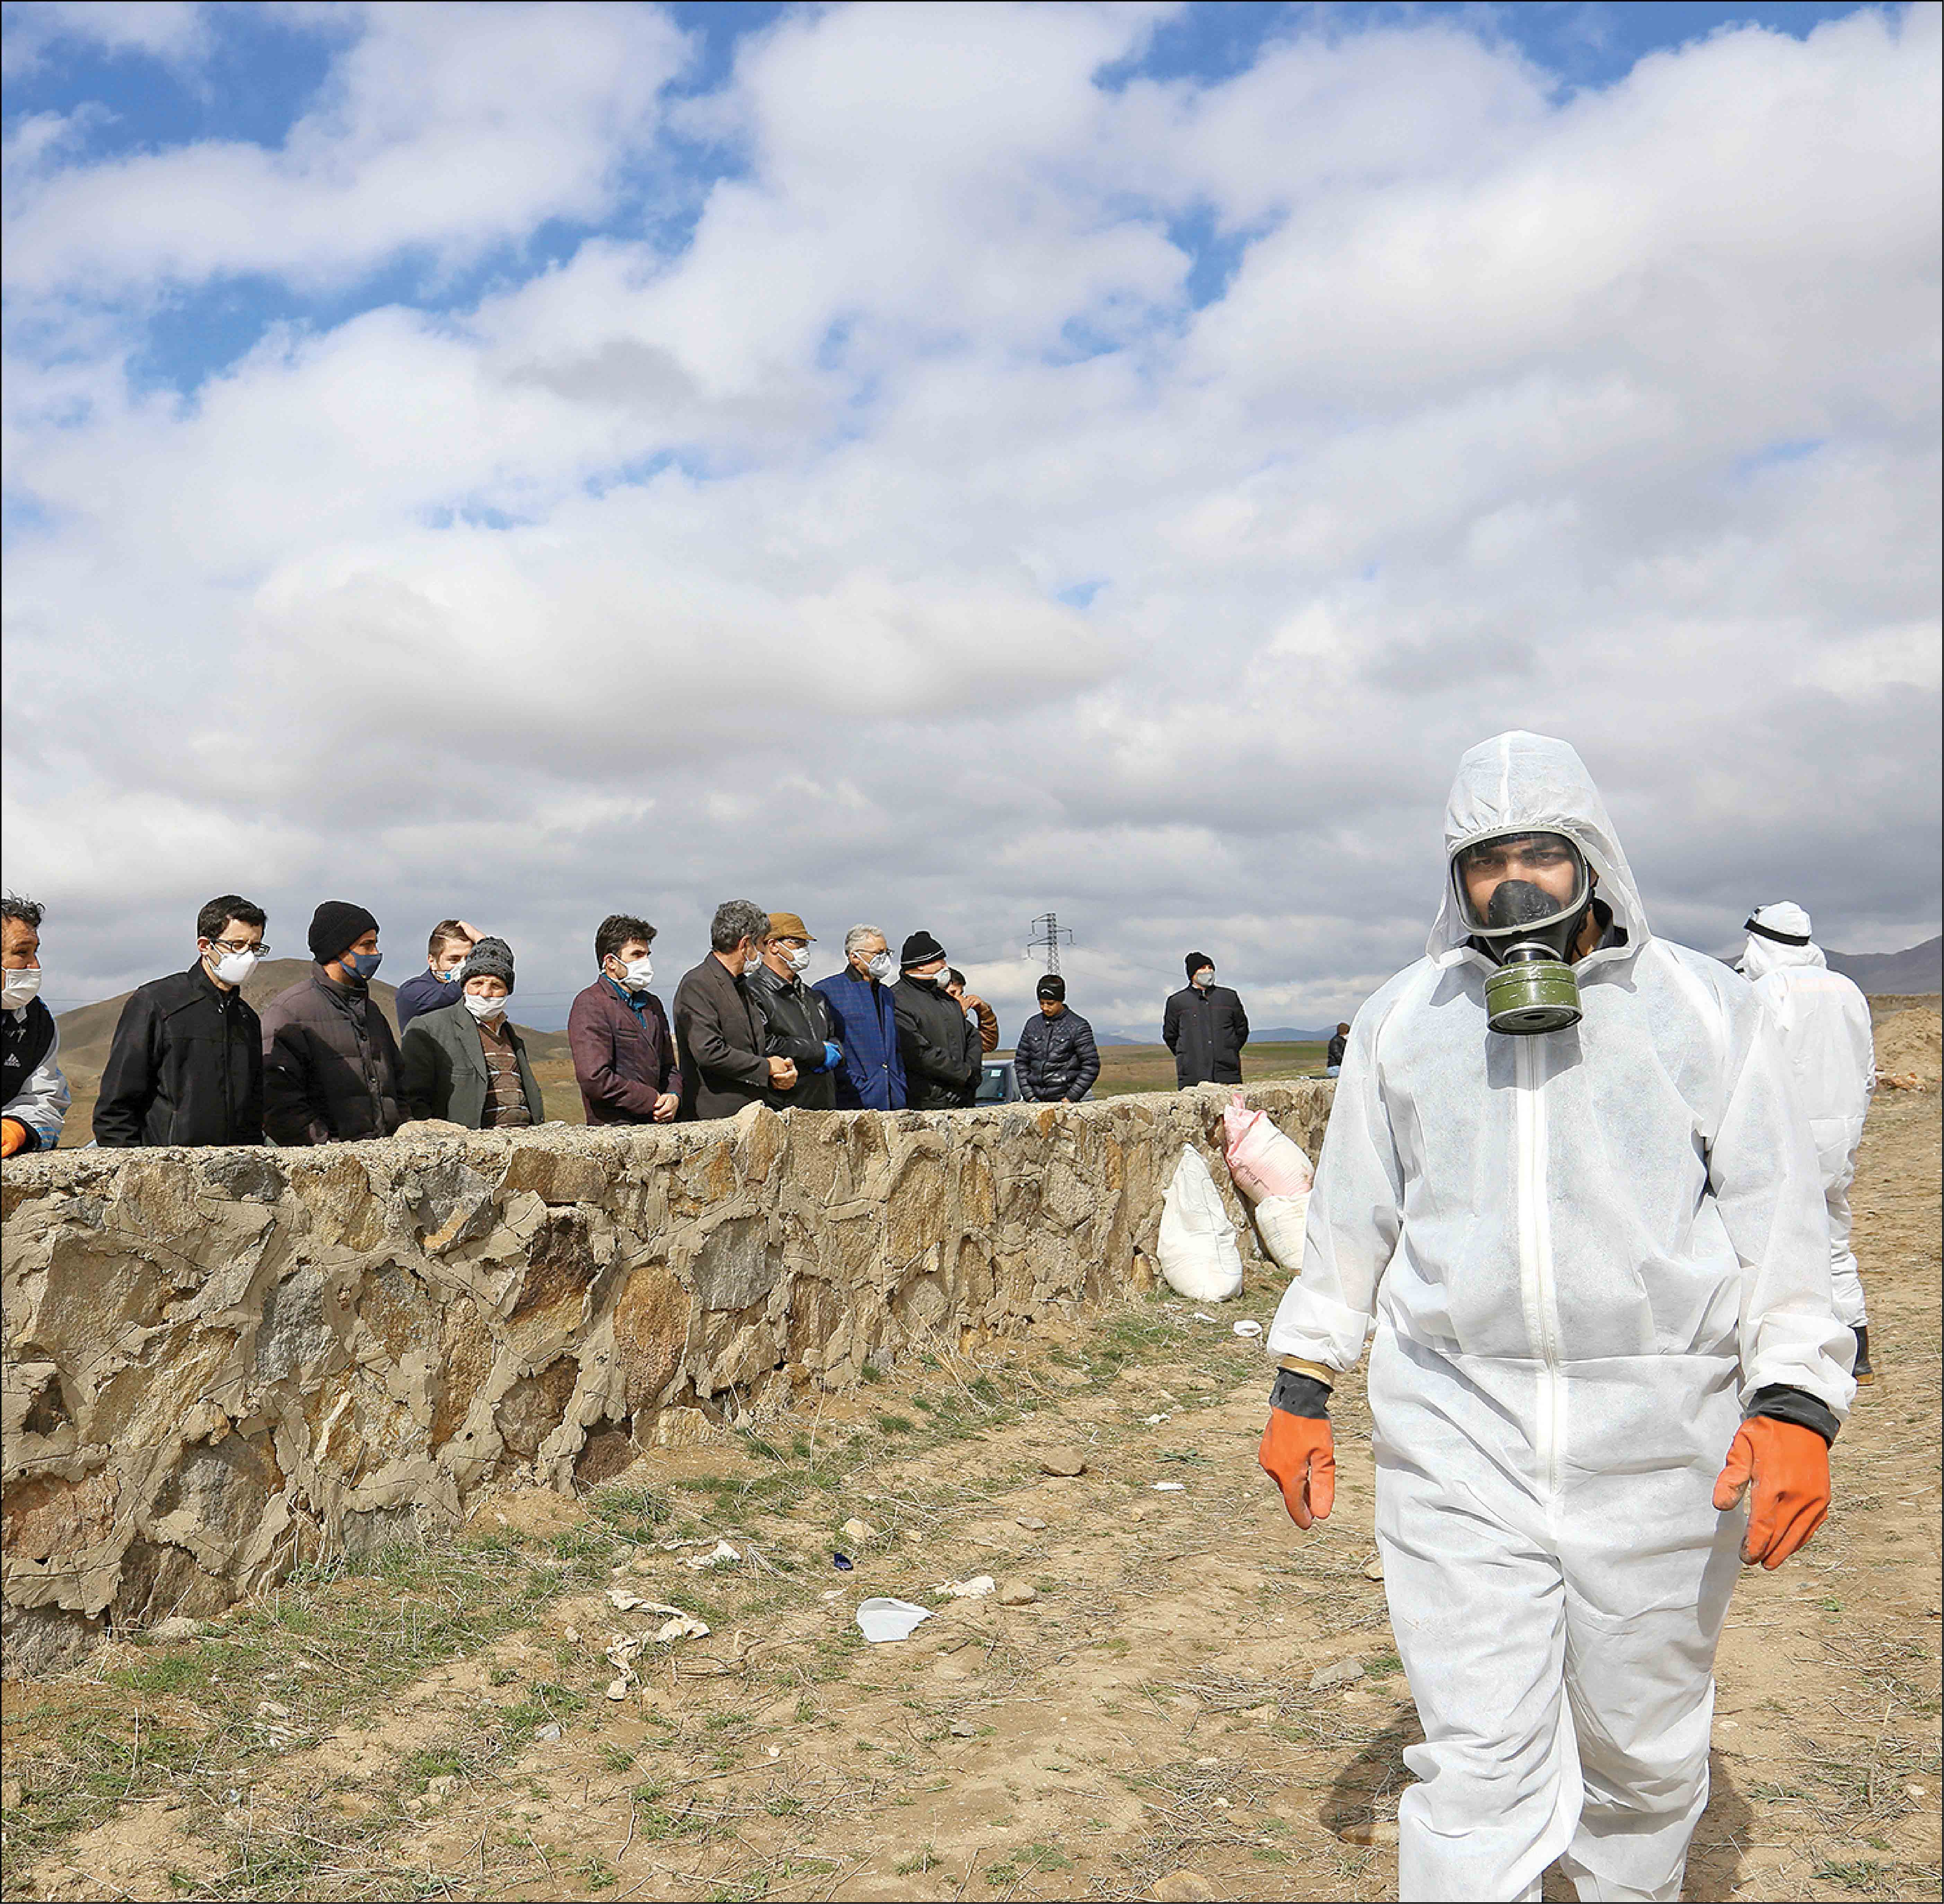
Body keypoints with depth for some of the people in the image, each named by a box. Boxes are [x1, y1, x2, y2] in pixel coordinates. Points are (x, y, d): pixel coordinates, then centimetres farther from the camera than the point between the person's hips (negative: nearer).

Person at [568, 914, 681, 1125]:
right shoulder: (590, 1005, -6)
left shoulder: (652, 1004, 21)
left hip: (658, 1124, 7)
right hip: (614, 1129, -7)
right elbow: (595, 1078, -16)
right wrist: (654, 1100, -9)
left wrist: (674, 1096, 5)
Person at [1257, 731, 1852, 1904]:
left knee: (1645, 1743, 15)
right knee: (1478, 1755, -3)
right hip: (1456, 1436, 0)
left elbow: (1781, 1220, 0)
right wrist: (1303, 1389, 11)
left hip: (1655, 1442, 0)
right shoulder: (1403, 1022, 6)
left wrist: (1797, 1405, -11)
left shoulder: (1703, 1007, 1)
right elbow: (1352, 1216, 12)